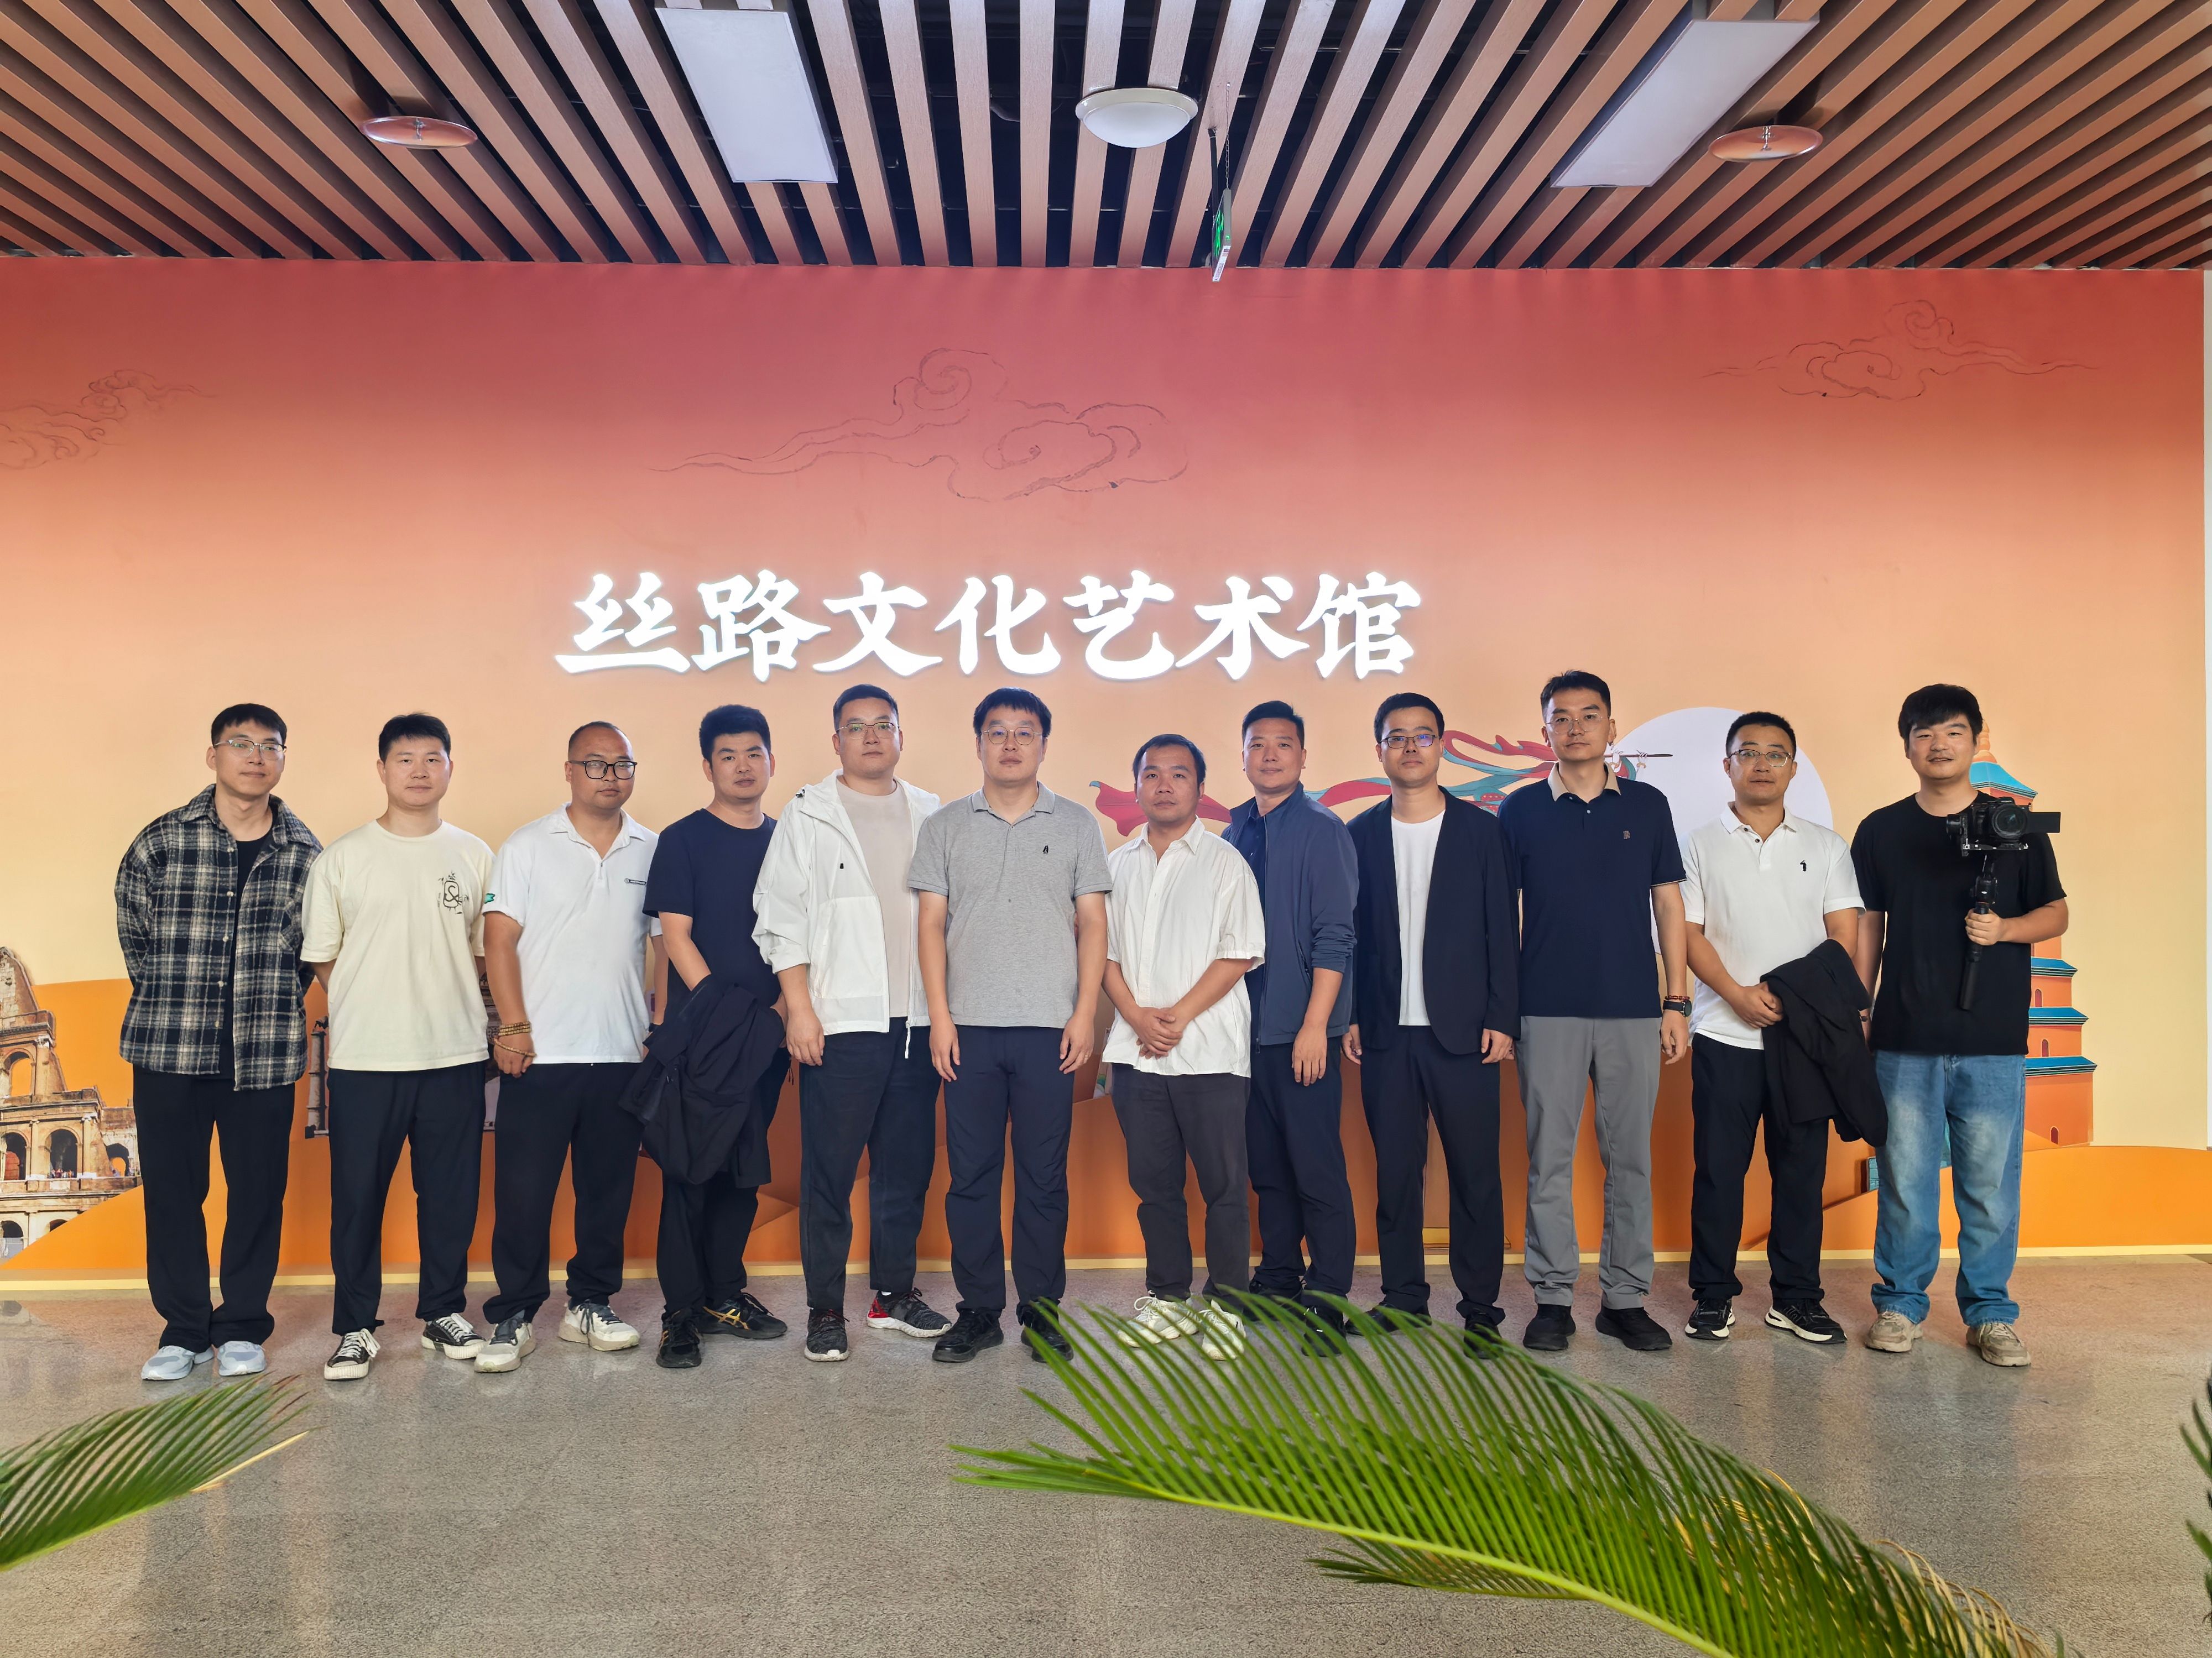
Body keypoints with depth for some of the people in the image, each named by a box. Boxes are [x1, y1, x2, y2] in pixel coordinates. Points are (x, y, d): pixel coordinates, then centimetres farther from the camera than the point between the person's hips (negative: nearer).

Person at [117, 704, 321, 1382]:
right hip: (169, 1051, 0)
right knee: (171, 1191, 7)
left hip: (265, 1054, 1)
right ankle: (183, 1329, 21)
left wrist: (271, 1004, 8)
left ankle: (243, 1327, 21)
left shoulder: (305, 853, 2)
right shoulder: (162, 841, -2)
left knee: (258, 1191, 6)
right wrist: (174, 1000, 9)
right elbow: (133, 931, 9)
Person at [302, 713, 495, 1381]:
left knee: (451, 1193, 8)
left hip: (456, 1055, 2)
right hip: (365, 1057, -1)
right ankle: (355, 1327, 17)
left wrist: (445, 1002, 3)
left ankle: (444, 1312, 23)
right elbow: (322, 956, 4)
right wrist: (370, 1009, 3)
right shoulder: (342, 858, 1)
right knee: (358, 1195, 4)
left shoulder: (474, 856, 6)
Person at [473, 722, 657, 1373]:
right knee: (522, 1191, 1)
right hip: (540, 1053, -2)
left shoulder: (653, 850, 7)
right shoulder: (528, 845, 1)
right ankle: (514, 1316, 13)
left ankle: (591, 1304, 24)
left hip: (622, 1053, 3)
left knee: (607, 1189, 11)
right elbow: (500, 940, -2)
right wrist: (513, 1027, -9)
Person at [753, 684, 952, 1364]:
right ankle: (825, 1309, 10)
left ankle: (895, 1293, 23)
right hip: (841, 1021, -3)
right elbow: (781, 918, -1)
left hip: (917, 1020, 4)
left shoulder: (930, 816, 12)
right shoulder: (808, 815, 3)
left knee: (908, 1166, 10)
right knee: (829, 1172, 0)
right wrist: (799, 1009, -8)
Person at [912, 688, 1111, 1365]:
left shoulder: (1076, 825, 7)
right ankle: (978, 1310, 15)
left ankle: (1041, 1309, 15)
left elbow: (1092, 924, 5)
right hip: (969, 1027, 1)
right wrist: (940, 1016, -3)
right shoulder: (946, 826, 8)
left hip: (1049, 1028, -1)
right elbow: (932, 923, 5)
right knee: (971, 1174, 5)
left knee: (1044, 1176, 4)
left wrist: (1085, 1013, -3)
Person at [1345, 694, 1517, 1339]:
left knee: (1475, 1173, 1)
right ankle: (1403, 1298, 16)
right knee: (1394, 1171, 6)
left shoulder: (1482, 831, 4)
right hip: (1386, 1035, 1)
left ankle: (1480, 1305, 11)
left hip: (1463, 1032, -1)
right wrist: (1348, 1018, 0)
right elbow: (1348, 934, 7)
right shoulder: (1361, 835, 8)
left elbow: (1502, 932, 2)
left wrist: (1501, 1019, -5)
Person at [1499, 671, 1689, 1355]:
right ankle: (1553, 1299, 11)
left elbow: (1668, 905, 9)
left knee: (1630, 1158, 5)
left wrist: (1677, 1001, 3)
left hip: (1633, 1009, 1)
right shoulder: (1521, 810, 4)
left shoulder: (1647, 805, 8)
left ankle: (1626, 1299, 16)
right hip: (1547, 1010, -1)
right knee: (1549, 1158, 2)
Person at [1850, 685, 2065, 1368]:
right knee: (1905, 1178, 5)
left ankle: (1989, 1312, 18)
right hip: (1905, 1042, 0)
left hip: (1993, 1041, 0)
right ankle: (1900, 1303, 18)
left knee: (1991, 1183, 5)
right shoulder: (1881, 831, 7)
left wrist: (2005, 929, -12)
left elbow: (2055, 913, 10)